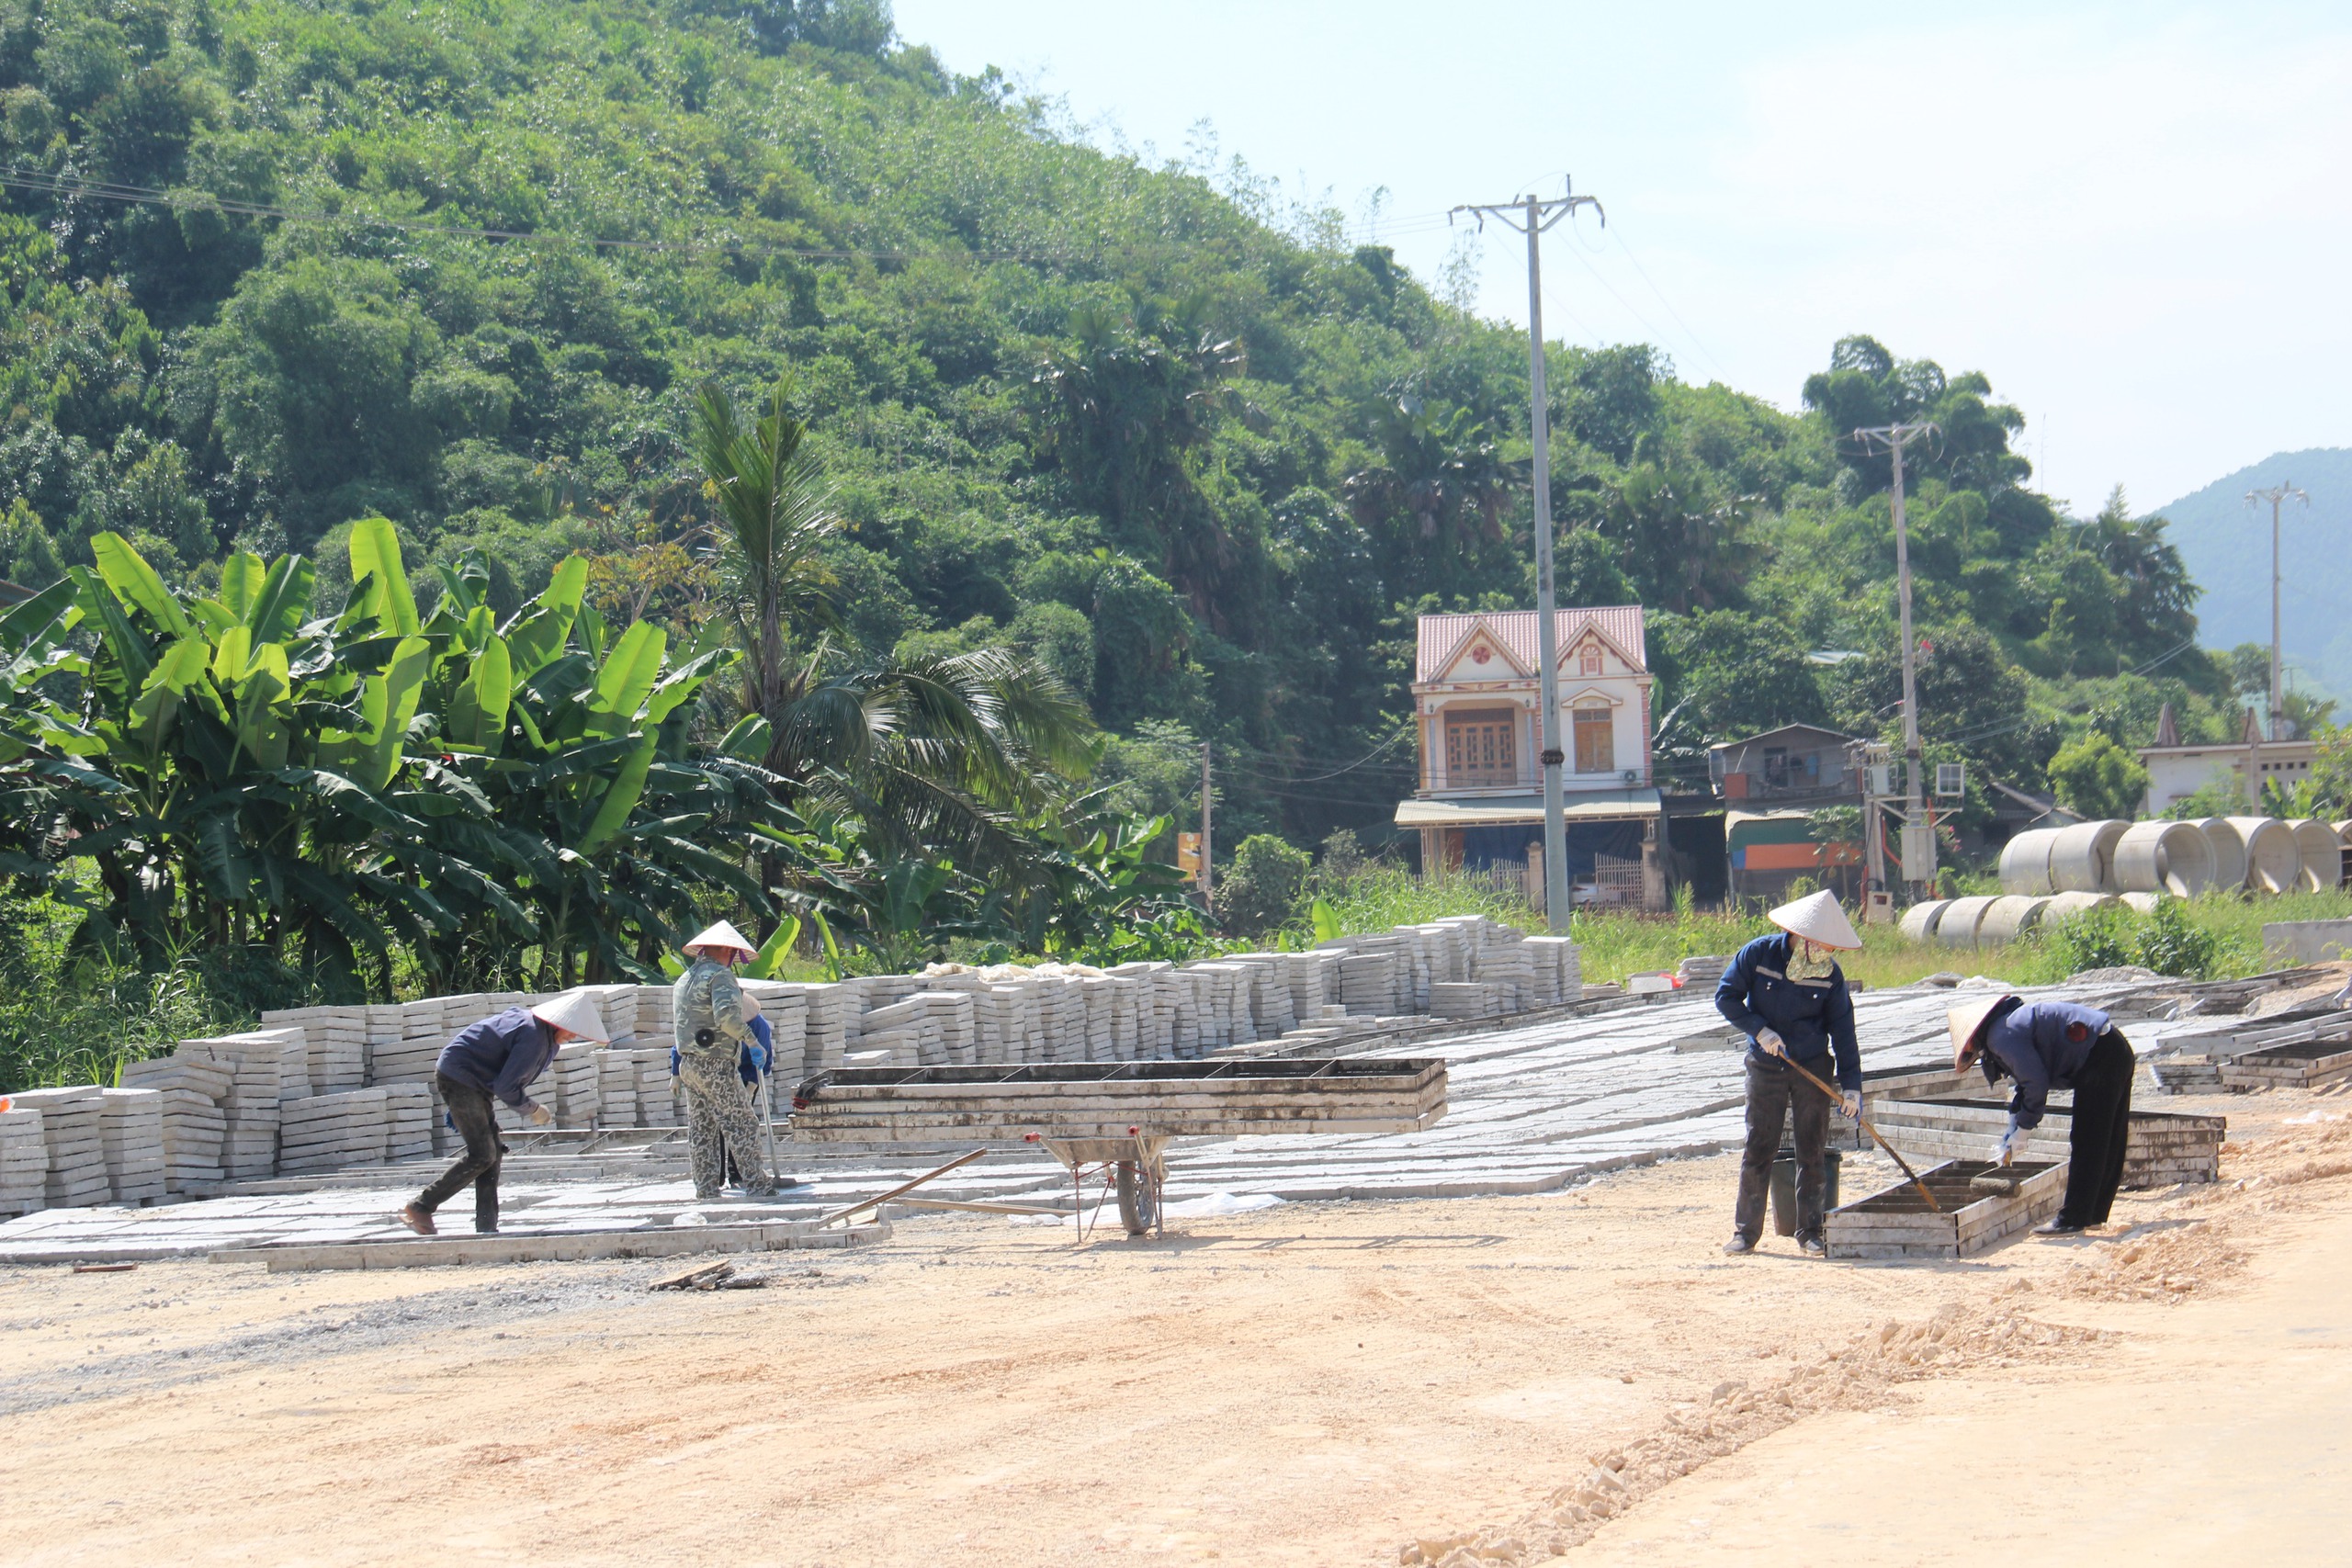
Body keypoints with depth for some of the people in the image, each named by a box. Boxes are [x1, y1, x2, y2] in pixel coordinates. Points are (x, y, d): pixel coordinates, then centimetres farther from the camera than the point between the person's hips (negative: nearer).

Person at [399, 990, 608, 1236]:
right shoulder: (533, 1036, -24)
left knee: (492, 1153, 7)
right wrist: (533, 1110, -10)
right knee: (482, 1155, -14)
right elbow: (505, 1087, -24)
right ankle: (420, 1208, -10)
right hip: (458, 1076, -11)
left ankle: (486, 1226, 6)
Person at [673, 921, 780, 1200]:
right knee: (741, 1125, -6)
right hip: (715, 1064, -9)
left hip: (687, 1063, 9)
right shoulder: (720, 975, -9)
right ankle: (756, 1183, -7)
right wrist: (749, 1038, -15)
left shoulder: (685, 979, 20)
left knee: (701, 1130, 10)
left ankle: (706, 1188, 10)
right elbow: (727, 1015, -24)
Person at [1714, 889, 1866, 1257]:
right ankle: (1745, 1231, 6)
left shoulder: (1830, 974, -6)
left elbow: (1843, 1030, -4)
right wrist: (1760, 1030, -18)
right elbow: (1726, 996, -5)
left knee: (1813, 1151, 1)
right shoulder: (1759, 954, -10)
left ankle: (1810, 1231, 8)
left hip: (1813, 1067, 1)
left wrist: (1850, 1084, -9)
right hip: (1766, 1069, -1)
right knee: (1758, 1149, -1)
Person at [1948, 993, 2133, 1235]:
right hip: (2118, 1051, 11)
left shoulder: (2002, 1036, -12)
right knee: (2109, 1143, 16)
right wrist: (2010, 1139, 24)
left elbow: (2036, 1084, -16)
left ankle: (2073, 1219, -3)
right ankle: (2093, 1214, 25)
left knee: (2086, 1143, -6)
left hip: (2099, 1059, -11)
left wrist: (2021, 1131, -2)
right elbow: (2027, 1086, 27)